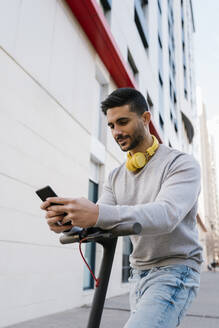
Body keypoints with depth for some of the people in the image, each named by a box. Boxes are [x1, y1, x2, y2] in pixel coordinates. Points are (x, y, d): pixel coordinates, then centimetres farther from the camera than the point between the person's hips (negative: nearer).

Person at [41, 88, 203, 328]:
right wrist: (68, 221, -26)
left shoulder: (181, 163, -11)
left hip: (173, 272, -6)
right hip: (138, 275, 6)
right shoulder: (116, 177, 8)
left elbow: (166, 214, -28)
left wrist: (99, 214, -42)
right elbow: (96, 224, -2)